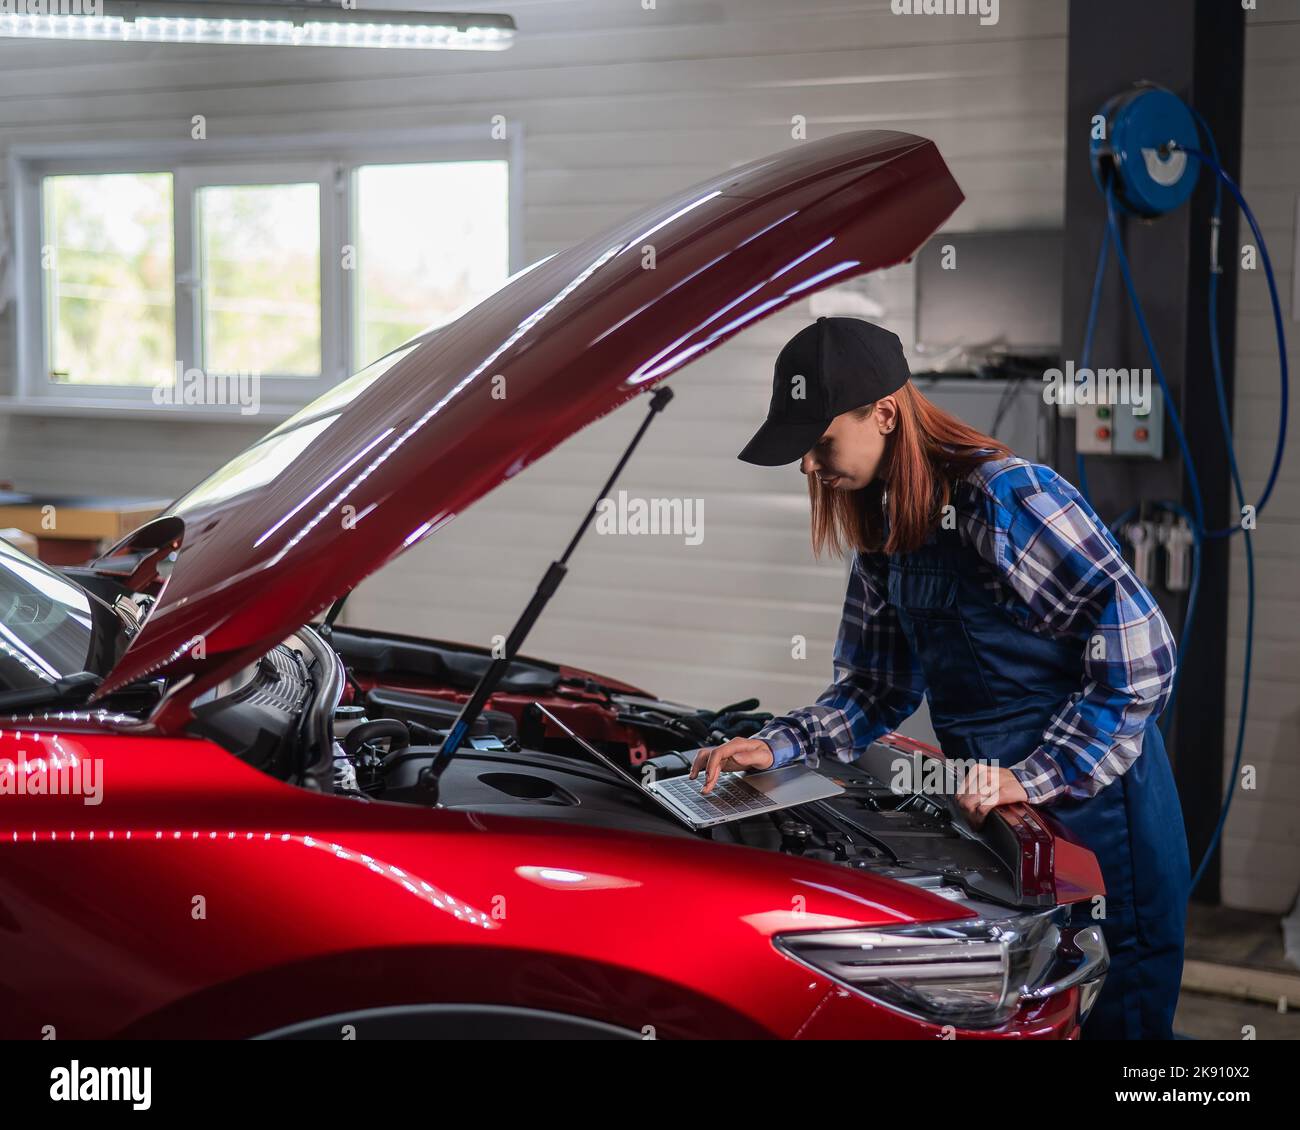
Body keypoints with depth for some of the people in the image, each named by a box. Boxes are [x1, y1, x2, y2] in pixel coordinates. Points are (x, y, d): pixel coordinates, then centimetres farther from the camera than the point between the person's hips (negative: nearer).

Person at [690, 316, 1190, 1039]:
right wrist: (777, 747, -1)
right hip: (988, 812, 8)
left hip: (1096, 814, -8)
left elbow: (1142, 654, -22)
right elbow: (877, 690, 15)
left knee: (1119, 1017, 2)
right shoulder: (884, 530, 8)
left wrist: (1032, 779, -23)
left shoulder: (1005, 497, -19)